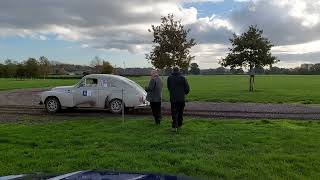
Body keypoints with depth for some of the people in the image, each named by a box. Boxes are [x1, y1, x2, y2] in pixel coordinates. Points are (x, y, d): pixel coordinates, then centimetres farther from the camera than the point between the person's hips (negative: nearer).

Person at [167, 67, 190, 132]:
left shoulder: (169, 78, 0)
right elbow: (187, 88, -5)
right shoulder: (183, 78, -5)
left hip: (173, 98, 0)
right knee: (180, 112, 15)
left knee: (174, 112, 2)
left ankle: (174, 126, -10)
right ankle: (179, 125, 24)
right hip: (182, 98, 0)